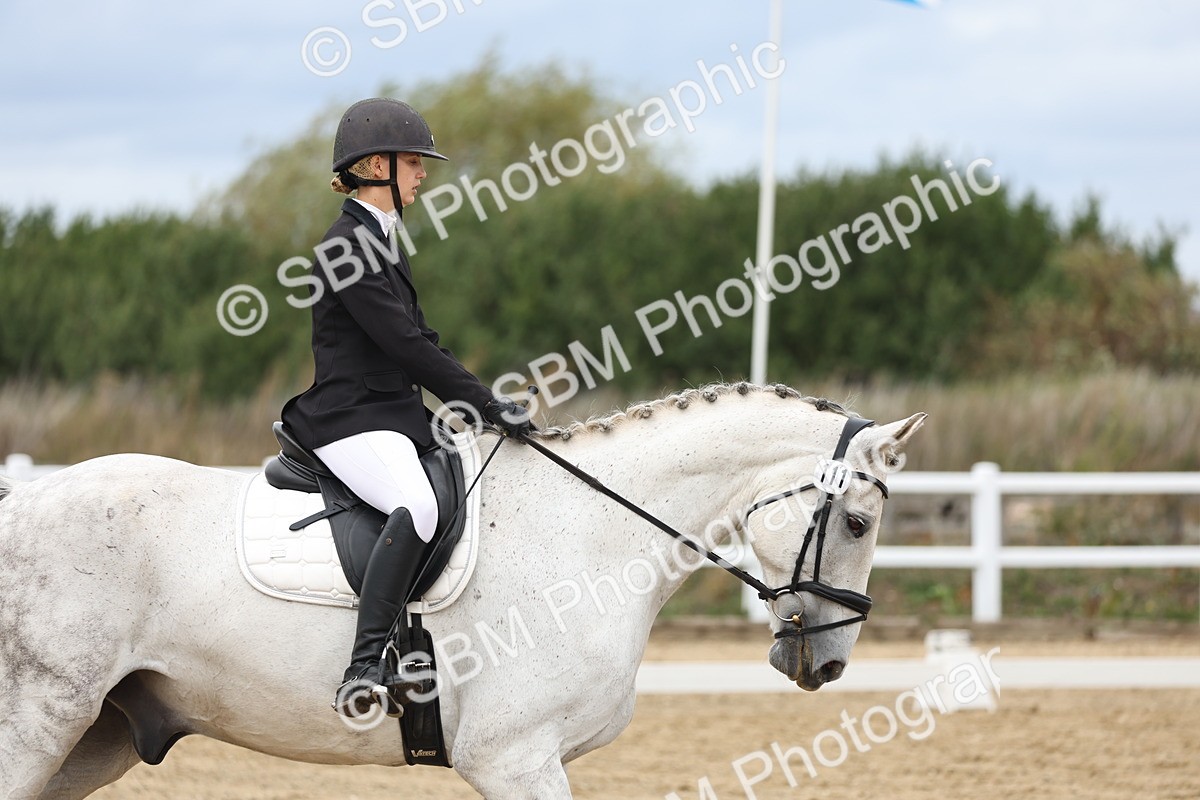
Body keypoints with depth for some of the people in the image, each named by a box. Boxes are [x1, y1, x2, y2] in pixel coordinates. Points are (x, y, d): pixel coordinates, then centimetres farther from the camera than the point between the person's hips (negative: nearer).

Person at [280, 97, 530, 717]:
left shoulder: (385, 242, 19)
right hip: (352, 419, -11)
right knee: (416, 507, -36)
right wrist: (487, 404, -16)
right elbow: (402, 342, -18)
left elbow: (419, 339, 21)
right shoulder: (347, 246, -12)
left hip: (397, 414, 11)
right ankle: (364, 669, -43)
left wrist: (487, 403, 9)